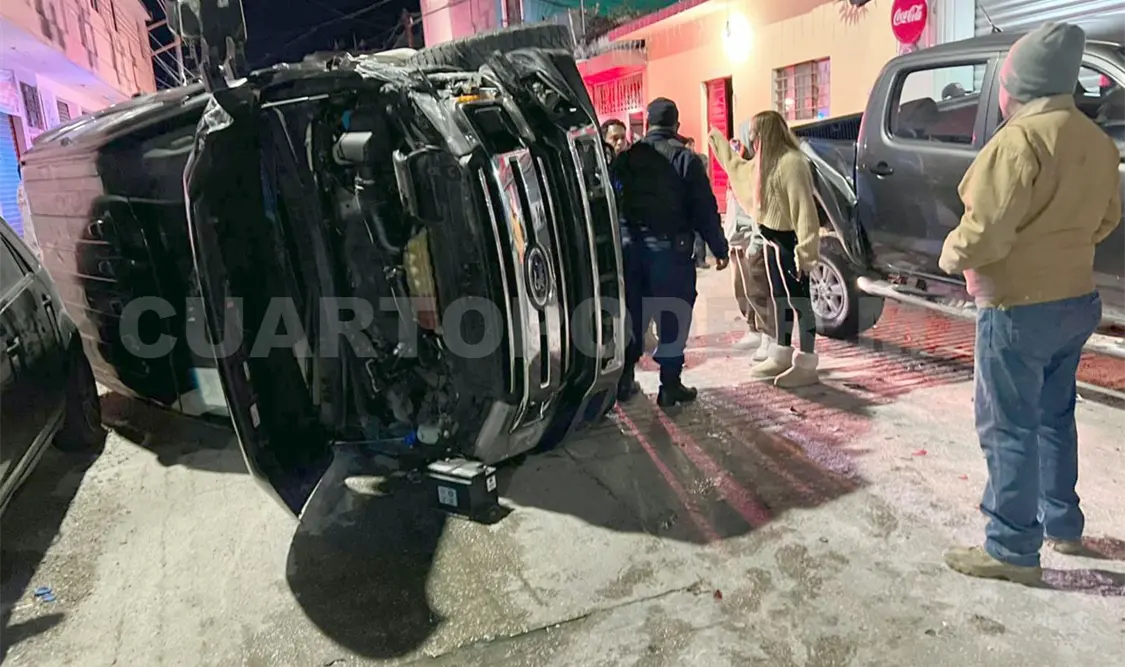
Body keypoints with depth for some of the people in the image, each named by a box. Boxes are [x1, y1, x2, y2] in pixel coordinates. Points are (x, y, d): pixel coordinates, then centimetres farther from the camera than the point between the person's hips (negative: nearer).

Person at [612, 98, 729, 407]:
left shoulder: (626, 157, 8)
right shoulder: (685, 159, -4)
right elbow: (704, 209, -6)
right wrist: (719, 248, 1)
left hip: (631, 246, 4)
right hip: (669, 246, -4)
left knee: (632, 313, 14)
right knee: (673, 315, 3)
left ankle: (625, 379, 19)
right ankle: (670, 384, 5)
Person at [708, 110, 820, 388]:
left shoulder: (792, 162, -18)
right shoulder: (764, 162, 12)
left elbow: (804, 208, -24)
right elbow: (738, 168, 36)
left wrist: (805, 249, -29)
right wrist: (718, 142, 43)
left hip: (789, 240, -10)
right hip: (773, 239, 10)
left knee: (798, 300, -6)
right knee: (779, 299, 15)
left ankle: (806, 365, -1)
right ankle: (781, 356, 25)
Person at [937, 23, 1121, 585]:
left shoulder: (1019, 139, -20)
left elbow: (984, 232, -24)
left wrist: (952, 255, -5)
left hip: (1020, 307, -9)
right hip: (1076, 300, 9)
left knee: (1008, 427, 0)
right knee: (1053, 416, 21)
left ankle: (1013, 549, 9)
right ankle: (1062, 523, 34)